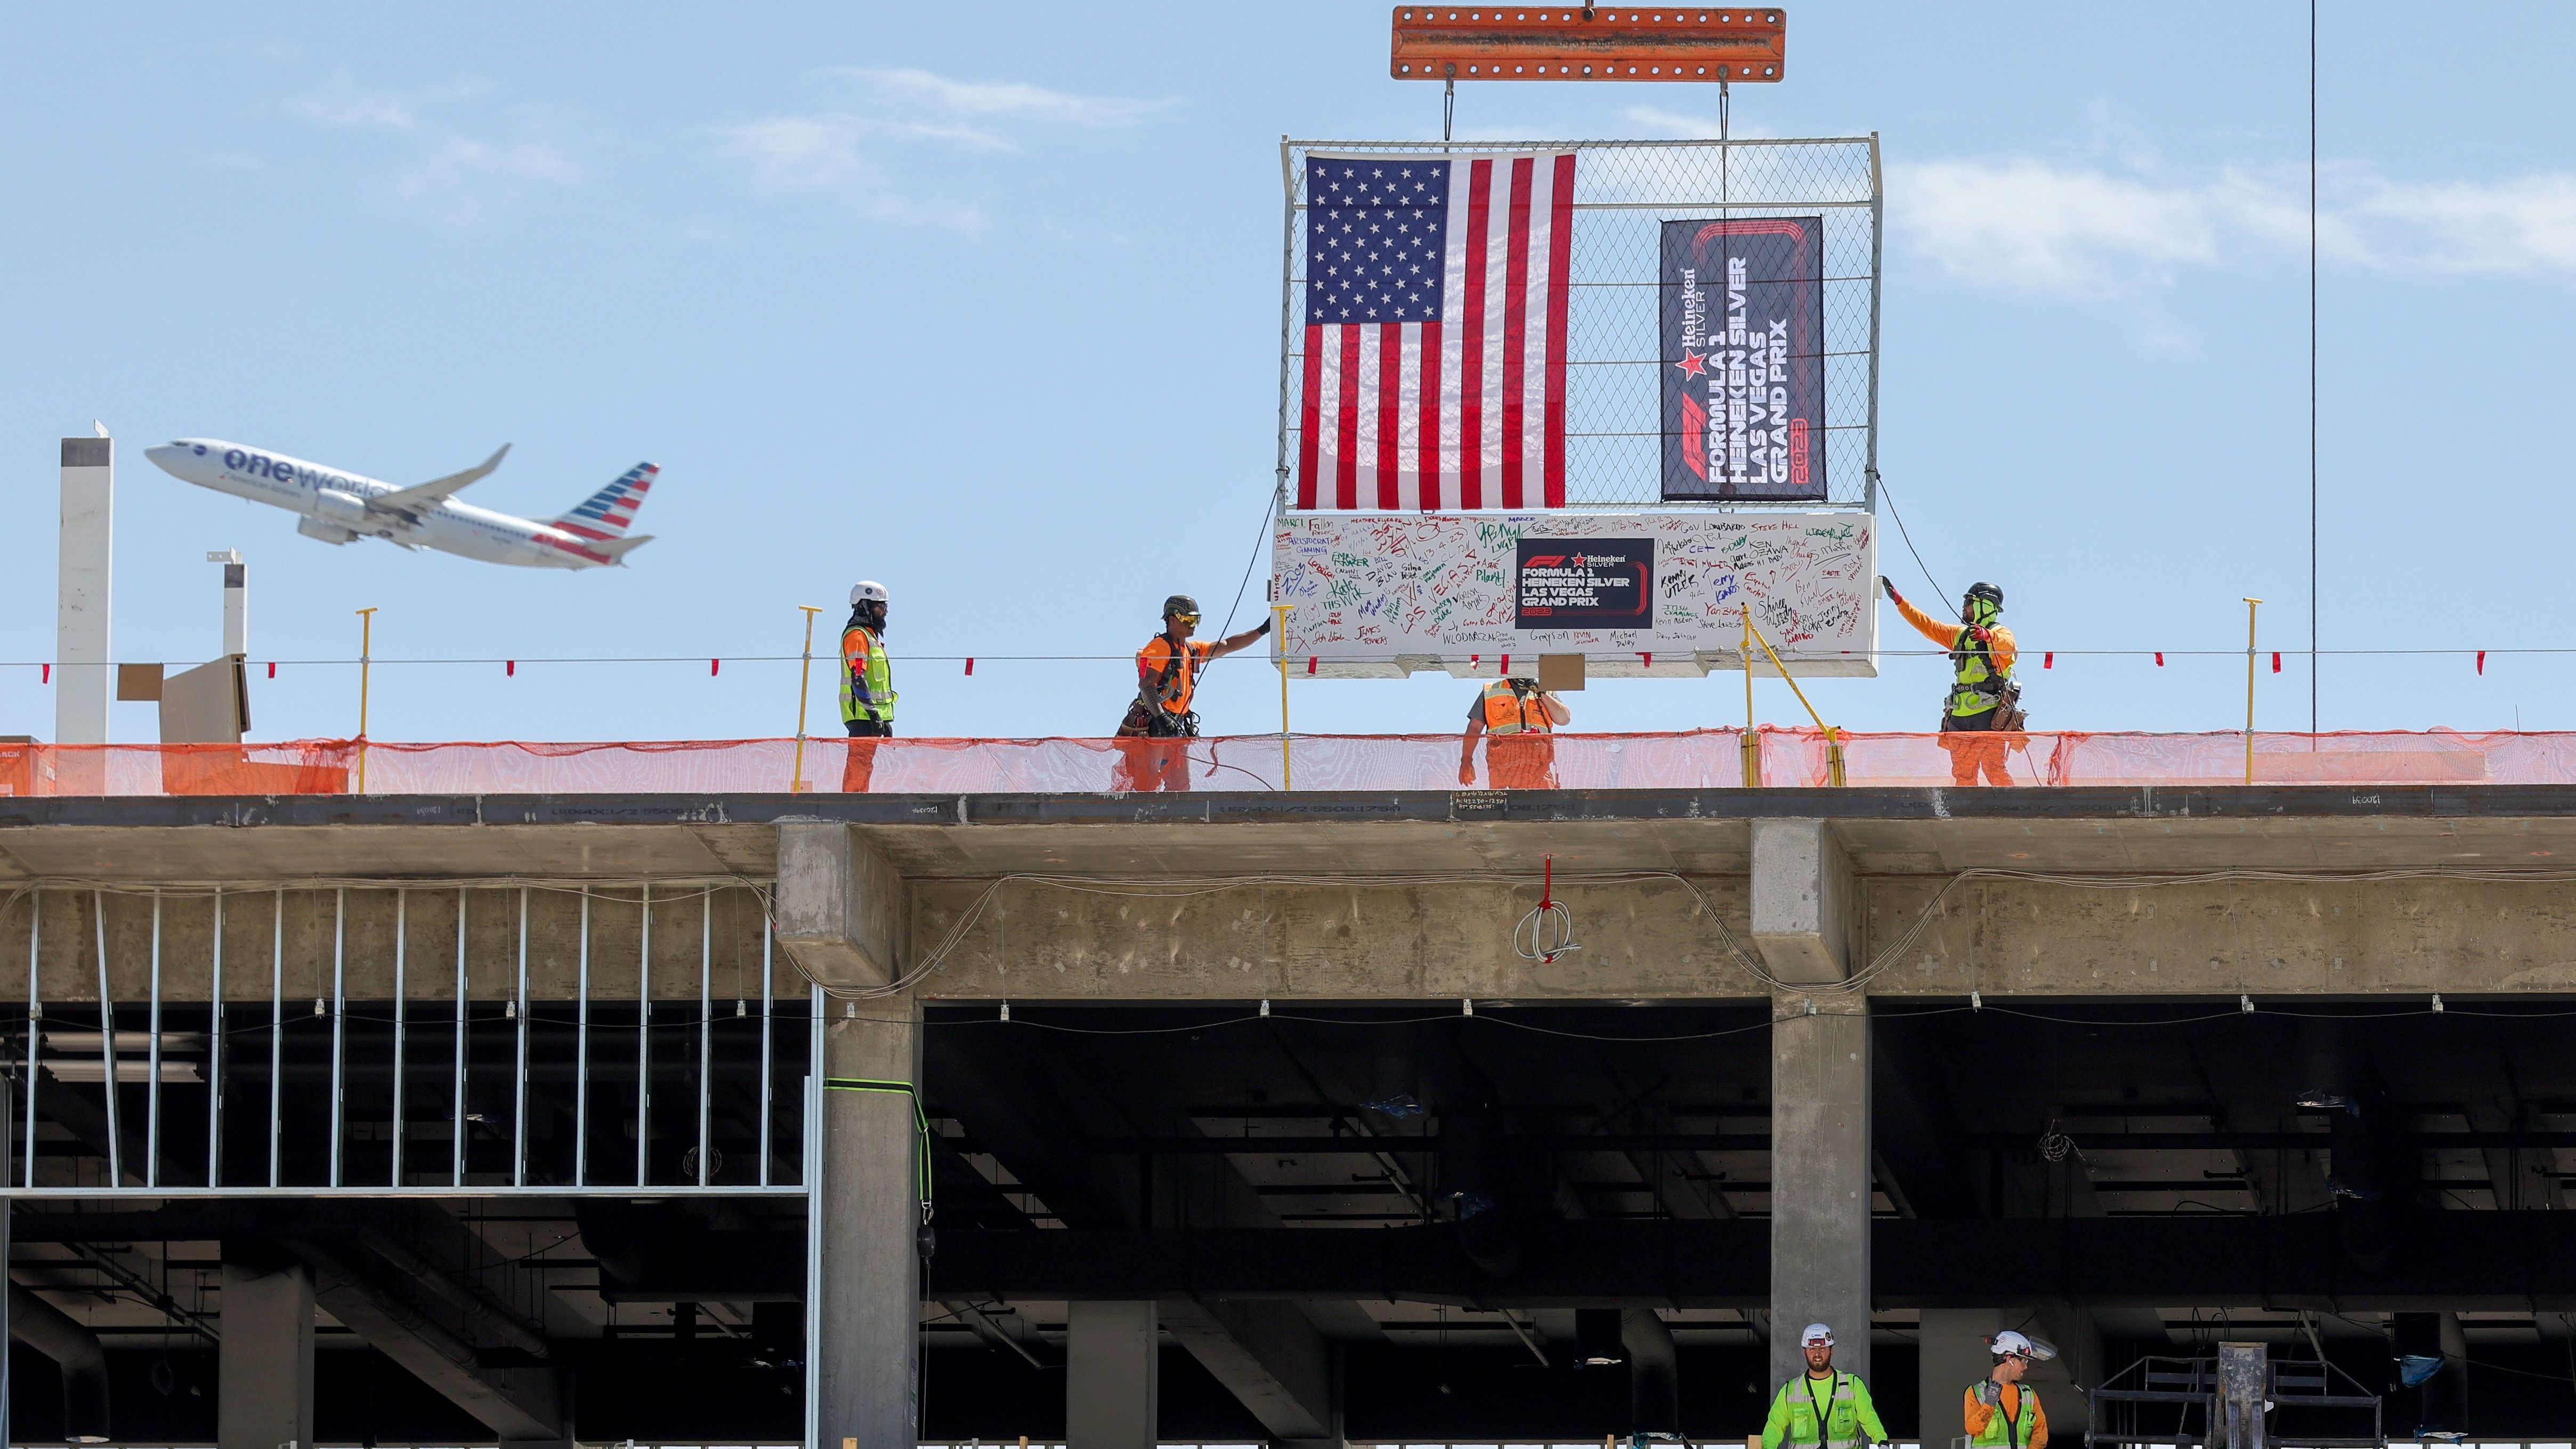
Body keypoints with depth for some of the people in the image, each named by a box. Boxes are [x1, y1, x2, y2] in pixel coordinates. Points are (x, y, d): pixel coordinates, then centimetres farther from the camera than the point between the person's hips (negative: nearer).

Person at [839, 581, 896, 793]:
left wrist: (884, 720, 24)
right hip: (861, 713, -10)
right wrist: (872, 711, -22)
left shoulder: (871, 635, 23)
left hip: (872, 714, 10)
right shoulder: (857, 635, -9)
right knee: (860, 761, -14)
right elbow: (858, 677, -18)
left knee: (865, 763, 9)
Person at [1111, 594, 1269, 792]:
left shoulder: (1192, 650, 18)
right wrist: (1161, 717, -29)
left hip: (1176, 729, 9)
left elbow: (1227, 646, 25)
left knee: (1181, 787, 6)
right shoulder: (1160, 647, -8)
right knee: (1147, 783, -16)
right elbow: (1146, 684, -19)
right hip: (1152, 726, -9)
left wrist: (1262, 631, 19)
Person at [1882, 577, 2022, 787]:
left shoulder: (2000, 633, 1)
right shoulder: (1959, 635, 22)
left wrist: (1987, 635, -44)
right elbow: (1927, 626, 25)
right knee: (1963, 774, 1)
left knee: (1994, 770, -15)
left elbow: (2007, 644, -23)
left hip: (1989, 716, -7)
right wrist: (1898, 600, 22)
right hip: (1960, 716, 7)